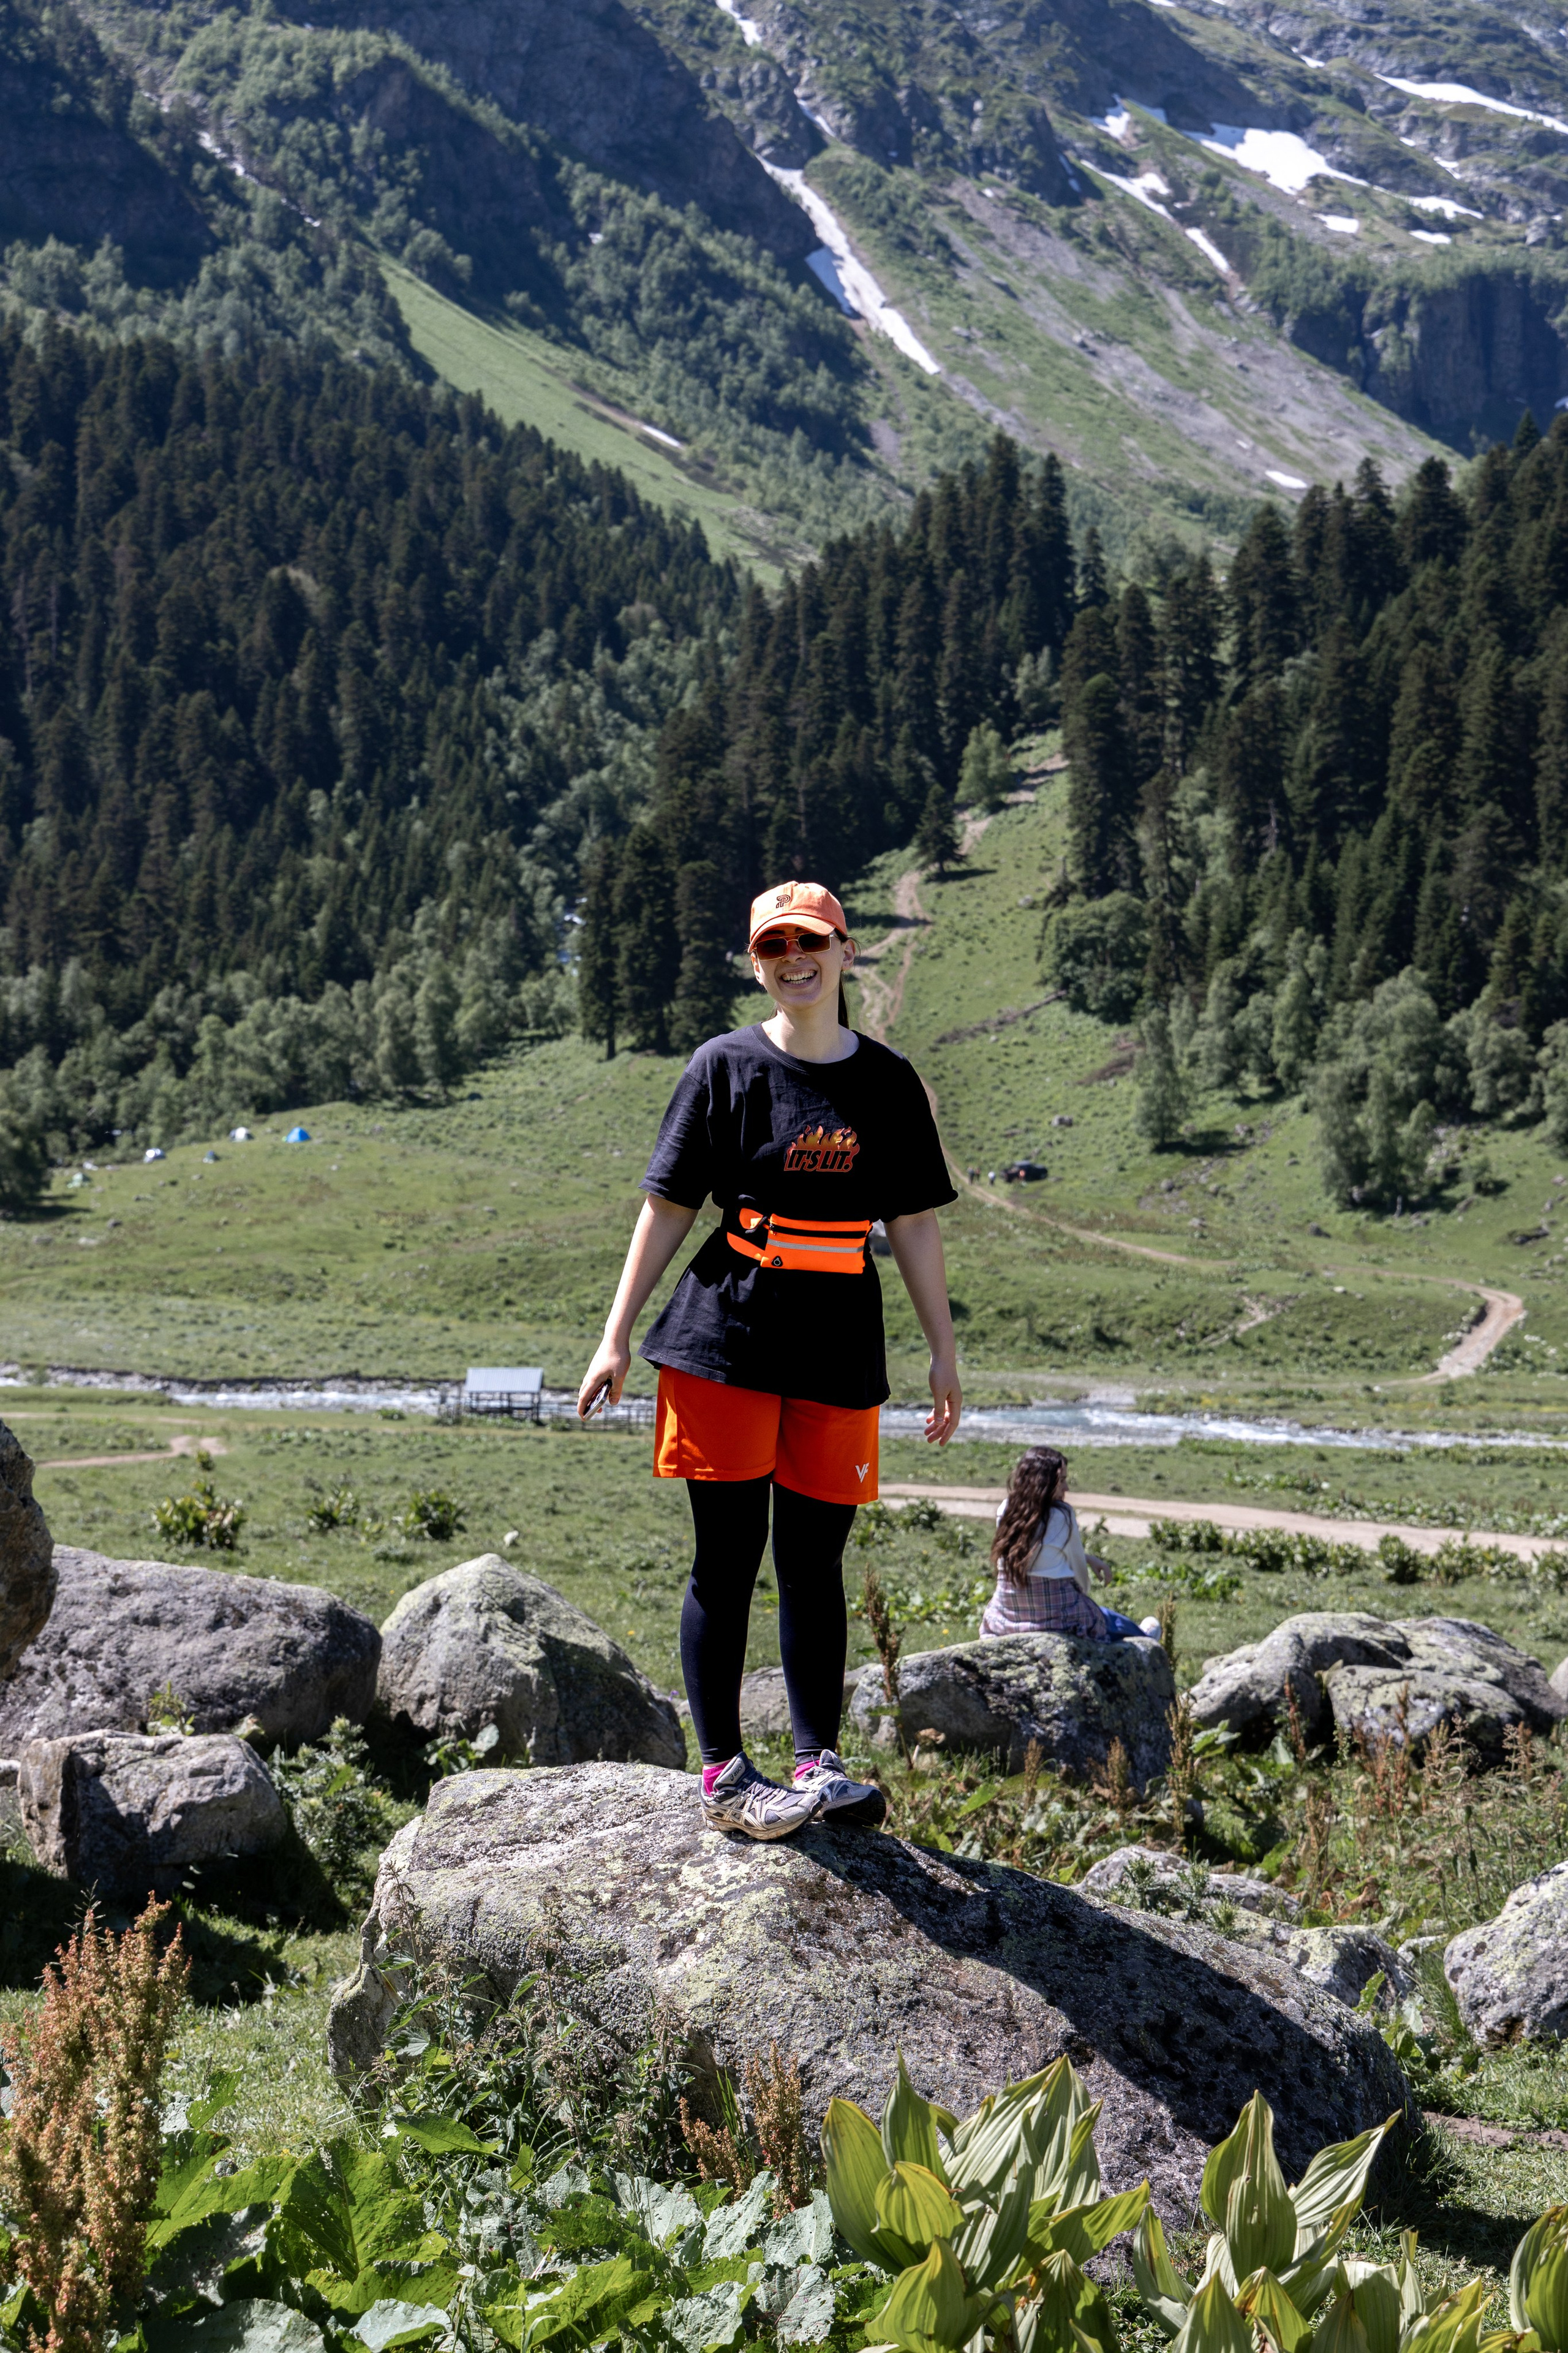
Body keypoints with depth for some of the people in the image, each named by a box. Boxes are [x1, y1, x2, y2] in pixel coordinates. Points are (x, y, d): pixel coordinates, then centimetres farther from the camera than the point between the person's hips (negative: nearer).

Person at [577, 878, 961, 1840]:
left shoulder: (888, 1081, 8)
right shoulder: (727, 1066, 1)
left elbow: (914, 1223, 10)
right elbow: (670, 1206, 2)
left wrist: (945, 1353, 8)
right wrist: (617, 1337, -1)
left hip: (841, 1345, 3)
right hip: (727, 1332, -2)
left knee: (815, 1560, 7)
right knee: (728, 1556, -1)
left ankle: (818, 1762, 15)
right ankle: (724, 1772, 5)